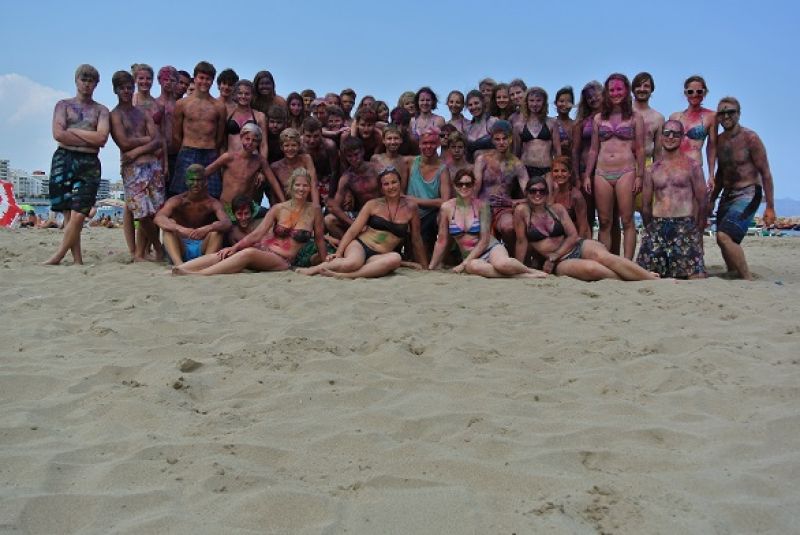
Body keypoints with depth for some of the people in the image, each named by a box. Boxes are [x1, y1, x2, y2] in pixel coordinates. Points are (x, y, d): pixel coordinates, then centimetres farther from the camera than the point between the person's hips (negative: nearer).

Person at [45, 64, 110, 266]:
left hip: (89, 163, 0)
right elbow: (58, 134, -4)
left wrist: (73, 130, -2)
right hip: (63, 160, 0)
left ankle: (58, 257, -3)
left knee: (78, 215, -11)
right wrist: (90, 140, -4)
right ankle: (77, 259, 1)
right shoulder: (63, 105, 12)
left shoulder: (101, 110, 13)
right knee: (68, 213, -3)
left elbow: (102, 138, -4)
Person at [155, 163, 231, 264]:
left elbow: (227, 223, -22)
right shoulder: (177, 201, -3)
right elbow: (158, 218, -22)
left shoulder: (213, 203, -4)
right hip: (179, 250, 0)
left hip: (202, 248, 0)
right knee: (169, 223, -22)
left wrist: (207, 229, -43)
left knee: (217, 230, -22)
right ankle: (178, 264, -42)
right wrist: (180, 229, -41)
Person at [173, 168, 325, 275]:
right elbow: (257, 234, 5)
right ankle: (176, 269, -36)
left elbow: (319, 239, 12)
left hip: (282, 261, -4)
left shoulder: (314, 211, 2)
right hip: (263, 248, 4)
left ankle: (197, 275, -49)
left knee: (249, 253, -35)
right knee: (224, 255, -23)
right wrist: (235, 247, -6)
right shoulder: (279, 208, 8)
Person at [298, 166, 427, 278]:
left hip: (379, 257, 1)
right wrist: (338, 253, -10)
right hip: (360, 246, -1)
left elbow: (416, 240, 14)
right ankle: (318, 268, -12)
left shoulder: (410, 207, 7)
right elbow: (352, 231, 3)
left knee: (395, 258, -38)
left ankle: (344, 275, -36)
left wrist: (425, 266, 17)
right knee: (352, 263, -39)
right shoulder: (373, 205, 7)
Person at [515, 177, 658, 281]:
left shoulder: (557, 209, 9)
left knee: (602, 256, -31)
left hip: (579, 247, 2)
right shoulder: (522, 210, 1)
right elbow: (522, 242, 1)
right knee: (591, 268, -35)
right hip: (561, 262, -2)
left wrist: (553, 257, -8)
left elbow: (573, 236, 3)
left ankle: (654, 280, -35)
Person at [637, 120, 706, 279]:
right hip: (657, 226, 3)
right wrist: (650, 228, 11)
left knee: (696, 276, -15)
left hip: (685, 226, -2)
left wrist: (698, 231, 1)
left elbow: (702, 201, 4)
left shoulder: (692, 166, 6)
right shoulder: (652, 170, 14)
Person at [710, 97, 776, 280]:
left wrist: (770, 207, -13)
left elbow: (765, 173, -10)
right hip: (727, 195, 8)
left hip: (748, 194, -8)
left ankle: (749, 280, -18)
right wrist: (712, 200, 21)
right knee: (725, 240, 11)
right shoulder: (719, 140, 9)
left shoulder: (750, 138, -10)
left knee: (724, 236, -24)